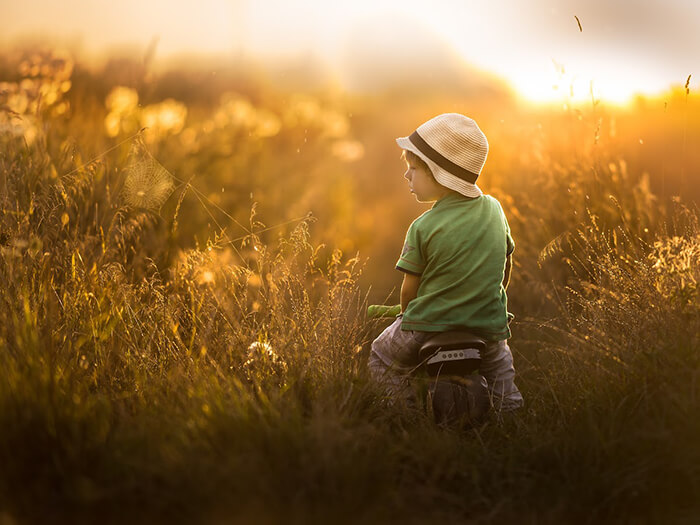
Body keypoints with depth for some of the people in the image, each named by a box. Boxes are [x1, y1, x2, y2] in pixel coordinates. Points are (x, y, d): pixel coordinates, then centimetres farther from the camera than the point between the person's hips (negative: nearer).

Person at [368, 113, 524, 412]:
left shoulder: (424, 228, -15)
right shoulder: (493, 209, -1)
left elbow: (410, 289, -7)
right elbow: (506, 263, 12)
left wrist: (409, 318, 14)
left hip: (429, 327, -4)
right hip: (488, 326, 4)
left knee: (379, 359, 20)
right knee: (498, 357, 34)